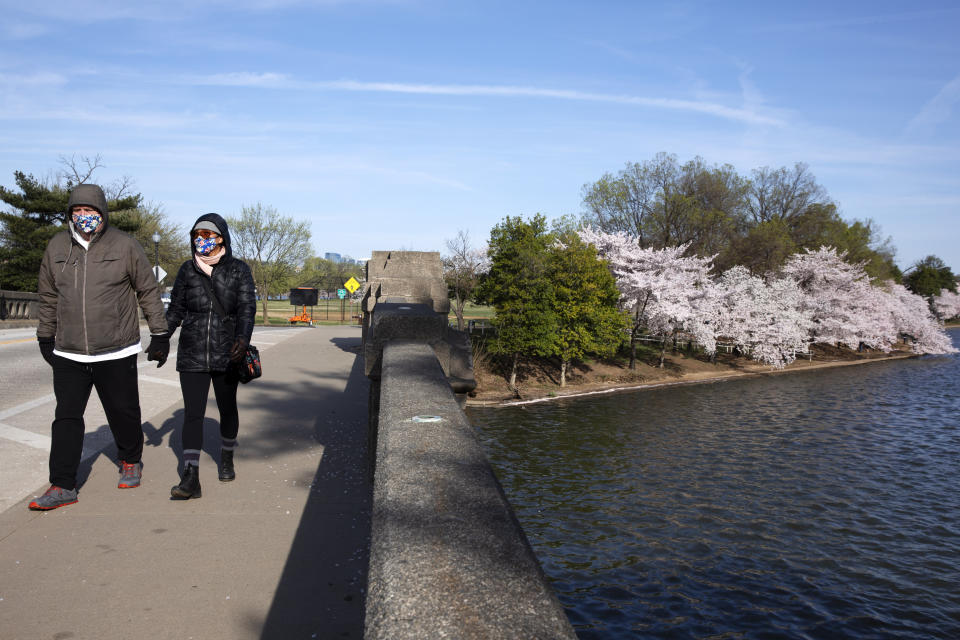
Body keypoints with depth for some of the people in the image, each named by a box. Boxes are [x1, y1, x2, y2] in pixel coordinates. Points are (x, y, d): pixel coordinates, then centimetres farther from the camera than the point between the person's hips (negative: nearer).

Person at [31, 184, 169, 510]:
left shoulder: (125, 246, -4)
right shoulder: (57, 246, 6)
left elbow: (149, 291, 2)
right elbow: (48, 296, 16)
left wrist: (159, 333, 3)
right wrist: (45, 336, 19)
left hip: (116, 352, -3)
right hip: (68, 354, 3)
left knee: (123, 413, 10)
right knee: (66, 418, 2)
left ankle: (130, 462, 34)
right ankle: (62, 486, 9)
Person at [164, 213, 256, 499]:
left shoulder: (238, 270, -3)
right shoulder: (187, 270, 4)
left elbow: (247, 307, -11)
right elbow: (175, 309, 9)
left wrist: (243, 338, -29)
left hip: (226, 356, -1)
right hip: (192, 356, 1)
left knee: (227, 409, 14)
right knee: (192, 413, -6)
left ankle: (227, 459, 37)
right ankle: (191, 478, -8)